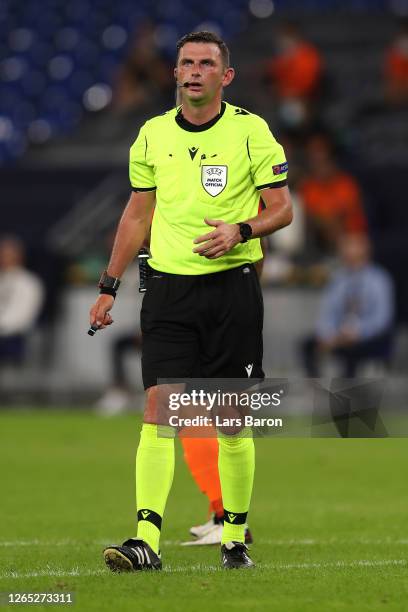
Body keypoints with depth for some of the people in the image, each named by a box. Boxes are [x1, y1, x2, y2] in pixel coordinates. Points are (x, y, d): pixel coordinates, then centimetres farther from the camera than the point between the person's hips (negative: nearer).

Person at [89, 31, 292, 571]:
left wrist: (240, 231, -19)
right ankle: (146, 540, -16)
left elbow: (282, 208, 1)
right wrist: (109, 286, 14)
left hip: (232, 286, -2)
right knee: (157, 410, -10)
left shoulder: (250, 131, -1)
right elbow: (138, 213, 18)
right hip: (168, 288, 2)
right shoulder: (153, 135, 8)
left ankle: (235, 537, 15)